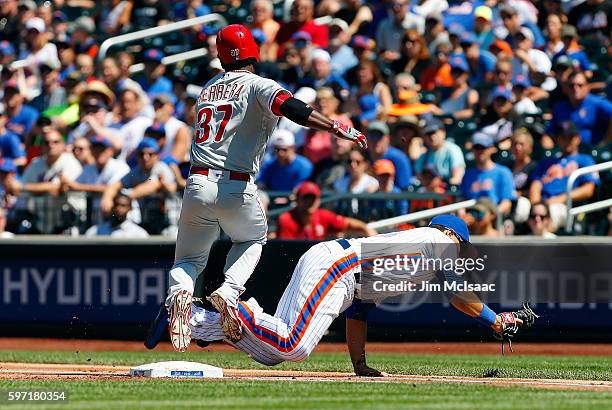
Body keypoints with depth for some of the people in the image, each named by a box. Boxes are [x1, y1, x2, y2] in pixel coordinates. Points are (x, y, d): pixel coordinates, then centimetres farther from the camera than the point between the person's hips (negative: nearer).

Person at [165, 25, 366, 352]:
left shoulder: (208, 89, 17)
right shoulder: (258, 86, -1)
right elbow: (290, 107, -20)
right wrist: (336, 128, -27)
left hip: (197, 186, 3)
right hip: (237, 190, -3)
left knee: (188, 260, 17)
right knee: (252, 240, 28)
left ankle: (178, 294, -19)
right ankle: (228, 292, 0)